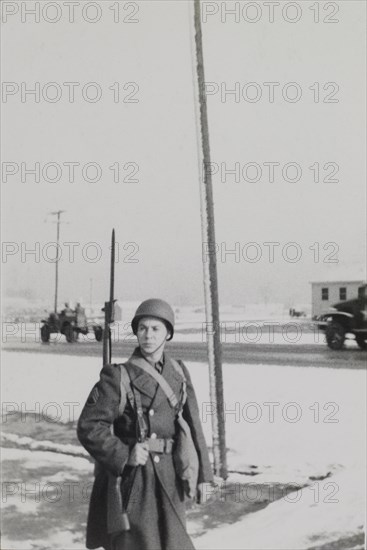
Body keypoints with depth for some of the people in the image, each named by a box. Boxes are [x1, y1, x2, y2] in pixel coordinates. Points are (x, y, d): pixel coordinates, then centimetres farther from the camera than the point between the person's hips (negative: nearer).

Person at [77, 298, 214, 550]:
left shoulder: (179, 373, 6)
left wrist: (203, 473, 3)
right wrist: (124, 456, -20)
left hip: (168, 478, 4)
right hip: (130, 476, -4)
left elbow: (193, 424, 7)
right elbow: (88, 426, -10)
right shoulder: (118, 375, -8)